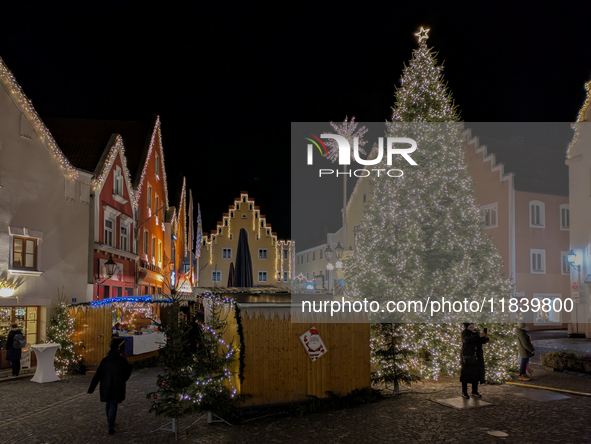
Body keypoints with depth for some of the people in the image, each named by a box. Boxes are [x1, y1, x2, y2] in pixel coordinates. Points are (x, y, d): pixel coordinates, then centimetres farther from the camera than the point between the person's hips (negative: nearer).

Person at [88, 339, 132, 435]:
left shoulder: (104, 360, -6)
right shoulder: (122, 360, -9)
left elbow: (97, 375, -7)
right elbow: (128, 372, 5)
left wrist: (91, 389, -2)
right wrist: (123, 381, 23)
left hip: (106, 387, 2)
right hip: (117, 387, -2)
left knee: (108, 404, 23)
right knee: (113, 405, 2)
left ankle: (109, 421, 40)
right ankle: (111, 426, -7)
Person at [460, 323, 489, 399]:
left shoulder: (476, 333, 16)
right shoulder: (465, 333, -2)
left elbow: (483, 341, 9)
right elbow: (467, 340, -23)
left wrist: (486, 337, -14)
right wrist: (479, 336, -31)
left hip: (476, 358, 6)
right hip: (468, 358, -6)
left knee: (476, 375, 6)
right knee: (466, 374, -5)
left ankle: (475, 392, 17)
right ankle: (464, 392, 1)